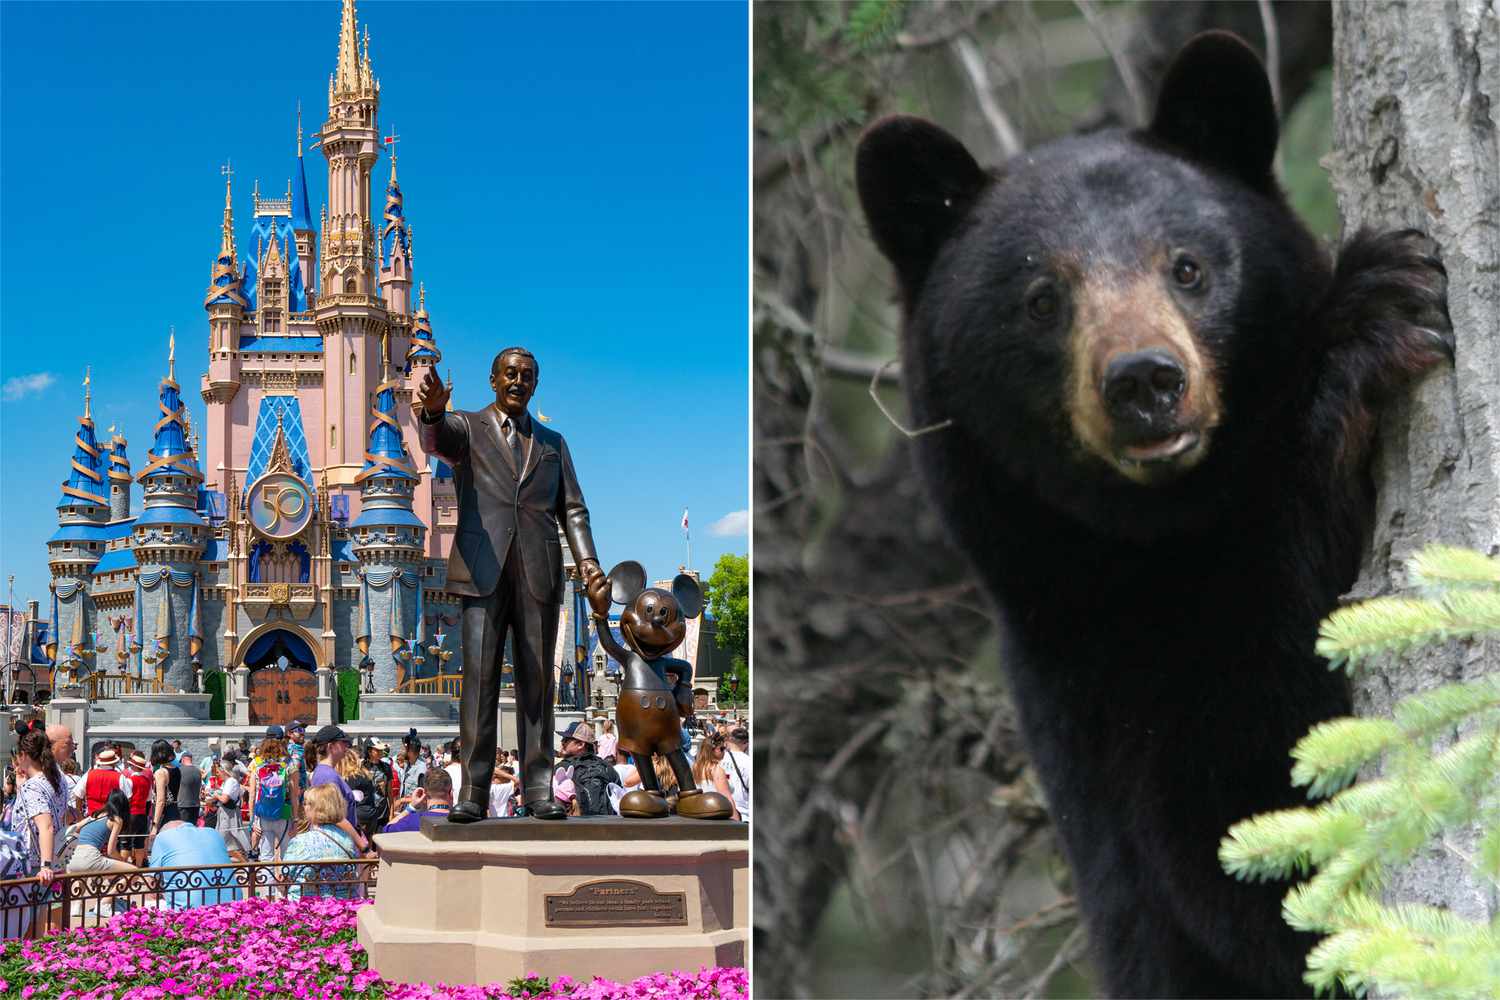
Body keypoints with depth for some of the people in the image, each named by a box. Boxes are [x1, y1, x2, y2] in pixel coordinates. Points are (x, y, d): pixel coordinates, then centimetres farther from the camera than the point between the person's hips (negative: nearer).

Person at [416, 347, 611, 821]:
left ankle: (538, 789, 2)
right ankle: (473, 792, -8)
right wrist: (432, 410, -38)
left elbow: (572, 509, 15)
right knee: (479, 677, -8)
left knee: (537, 679, 1)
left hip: (538, 572, 3)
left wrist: (587, 561, -3)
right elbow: (435, 440, -13)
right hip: (484, 568, -2)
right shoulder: (466, 427, 11)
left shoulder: (552, 443, 21)